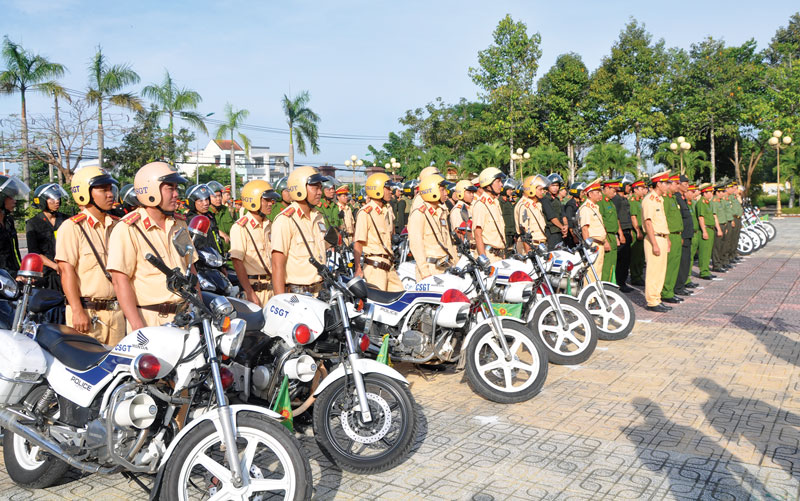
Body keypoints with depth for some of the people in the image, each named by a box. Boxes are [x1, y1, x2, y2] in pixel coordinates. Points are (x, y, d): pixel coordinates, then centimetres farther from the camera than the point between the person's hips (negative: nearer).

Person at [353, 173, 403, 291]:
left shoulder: (386, 210, 17)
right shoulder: (365, 213, -11)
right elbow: (357, 243, -16)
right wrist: (358, 269, -21)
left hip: (388, 265, 9)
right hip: (374, 266, -9)